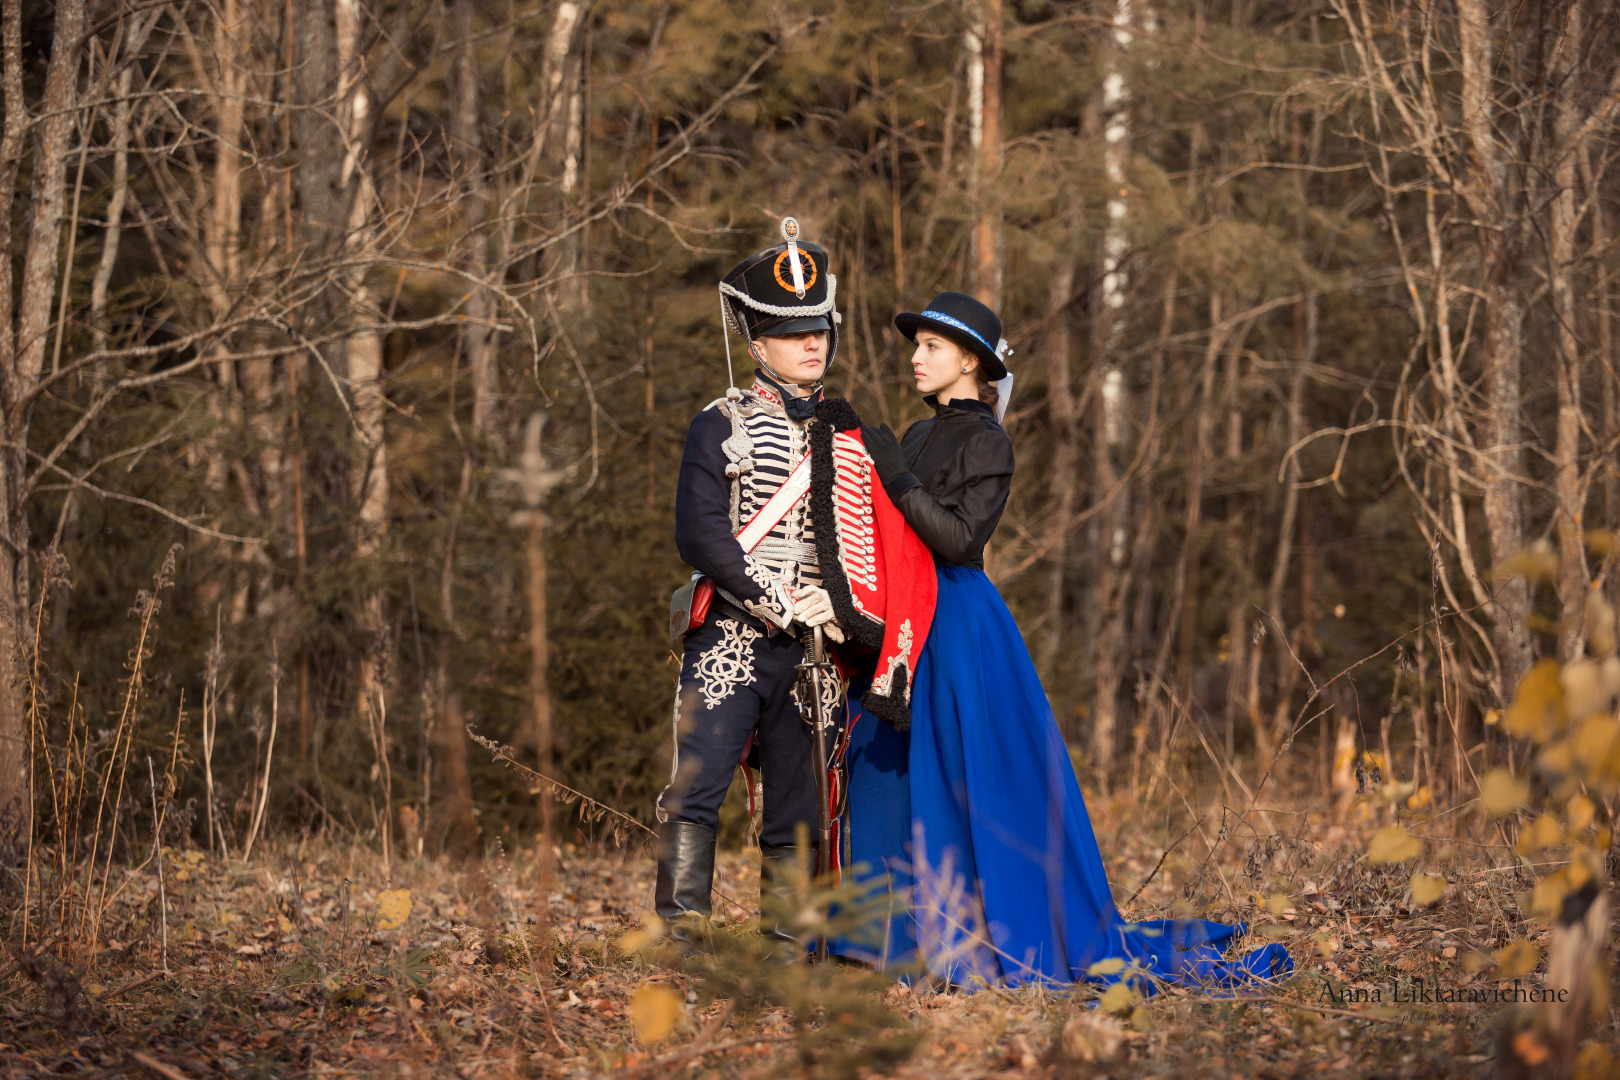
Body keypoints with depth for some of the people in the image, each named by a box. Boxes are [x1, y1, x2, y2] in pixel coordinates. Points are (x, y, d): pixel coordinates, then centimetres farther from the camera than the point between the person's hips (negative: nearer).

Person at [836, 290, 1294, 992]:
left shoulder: (985, 443, -9)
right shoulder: (920, 436, 16)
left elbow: (960, 538, -20)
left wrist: (897, 478, -20)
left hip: (959, 632, -8)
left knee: (968, 788, -7)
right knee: (891, 786, 8)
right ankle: (917, 937, 14)